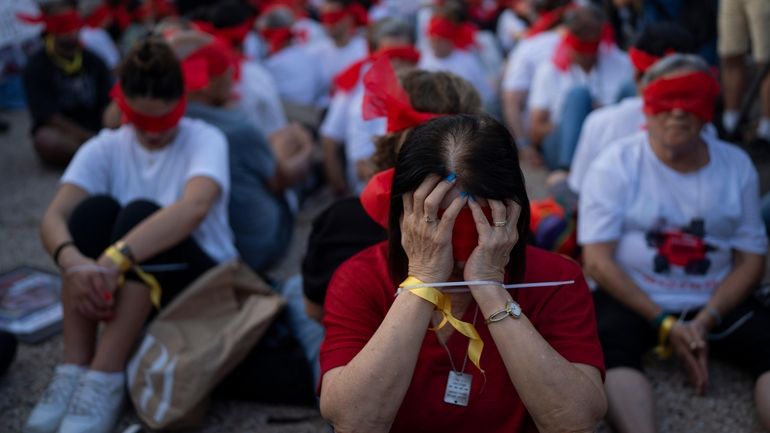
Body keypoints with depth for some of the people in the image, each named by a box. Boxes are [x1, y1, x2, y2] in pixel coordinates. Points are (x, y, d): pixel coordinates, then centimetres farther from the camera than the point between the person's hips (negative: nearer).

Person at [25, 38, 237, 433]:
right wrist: (74, 262, -42)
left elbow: (193, 208, -35)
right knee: (95, 209, -24)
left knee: (141, 214, -29)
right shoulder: (105, 148, -4)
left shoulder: (205, 140, -13)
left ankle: (105, 377, -32)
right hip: (118, 290, 3)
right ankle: (73, 367, -24)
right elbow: (53, 218, -19)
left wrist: (114, 259, -47)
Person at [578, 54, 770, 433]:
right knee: (608, 347, -34)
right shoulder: (615, 165, -4)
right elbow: (598, 260, -9)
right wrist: (664, 325, -16)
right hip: (633, 299, -2)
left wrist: (705, 322, -13)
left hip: (717, 303, 3)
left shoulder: (737, 166, 5)